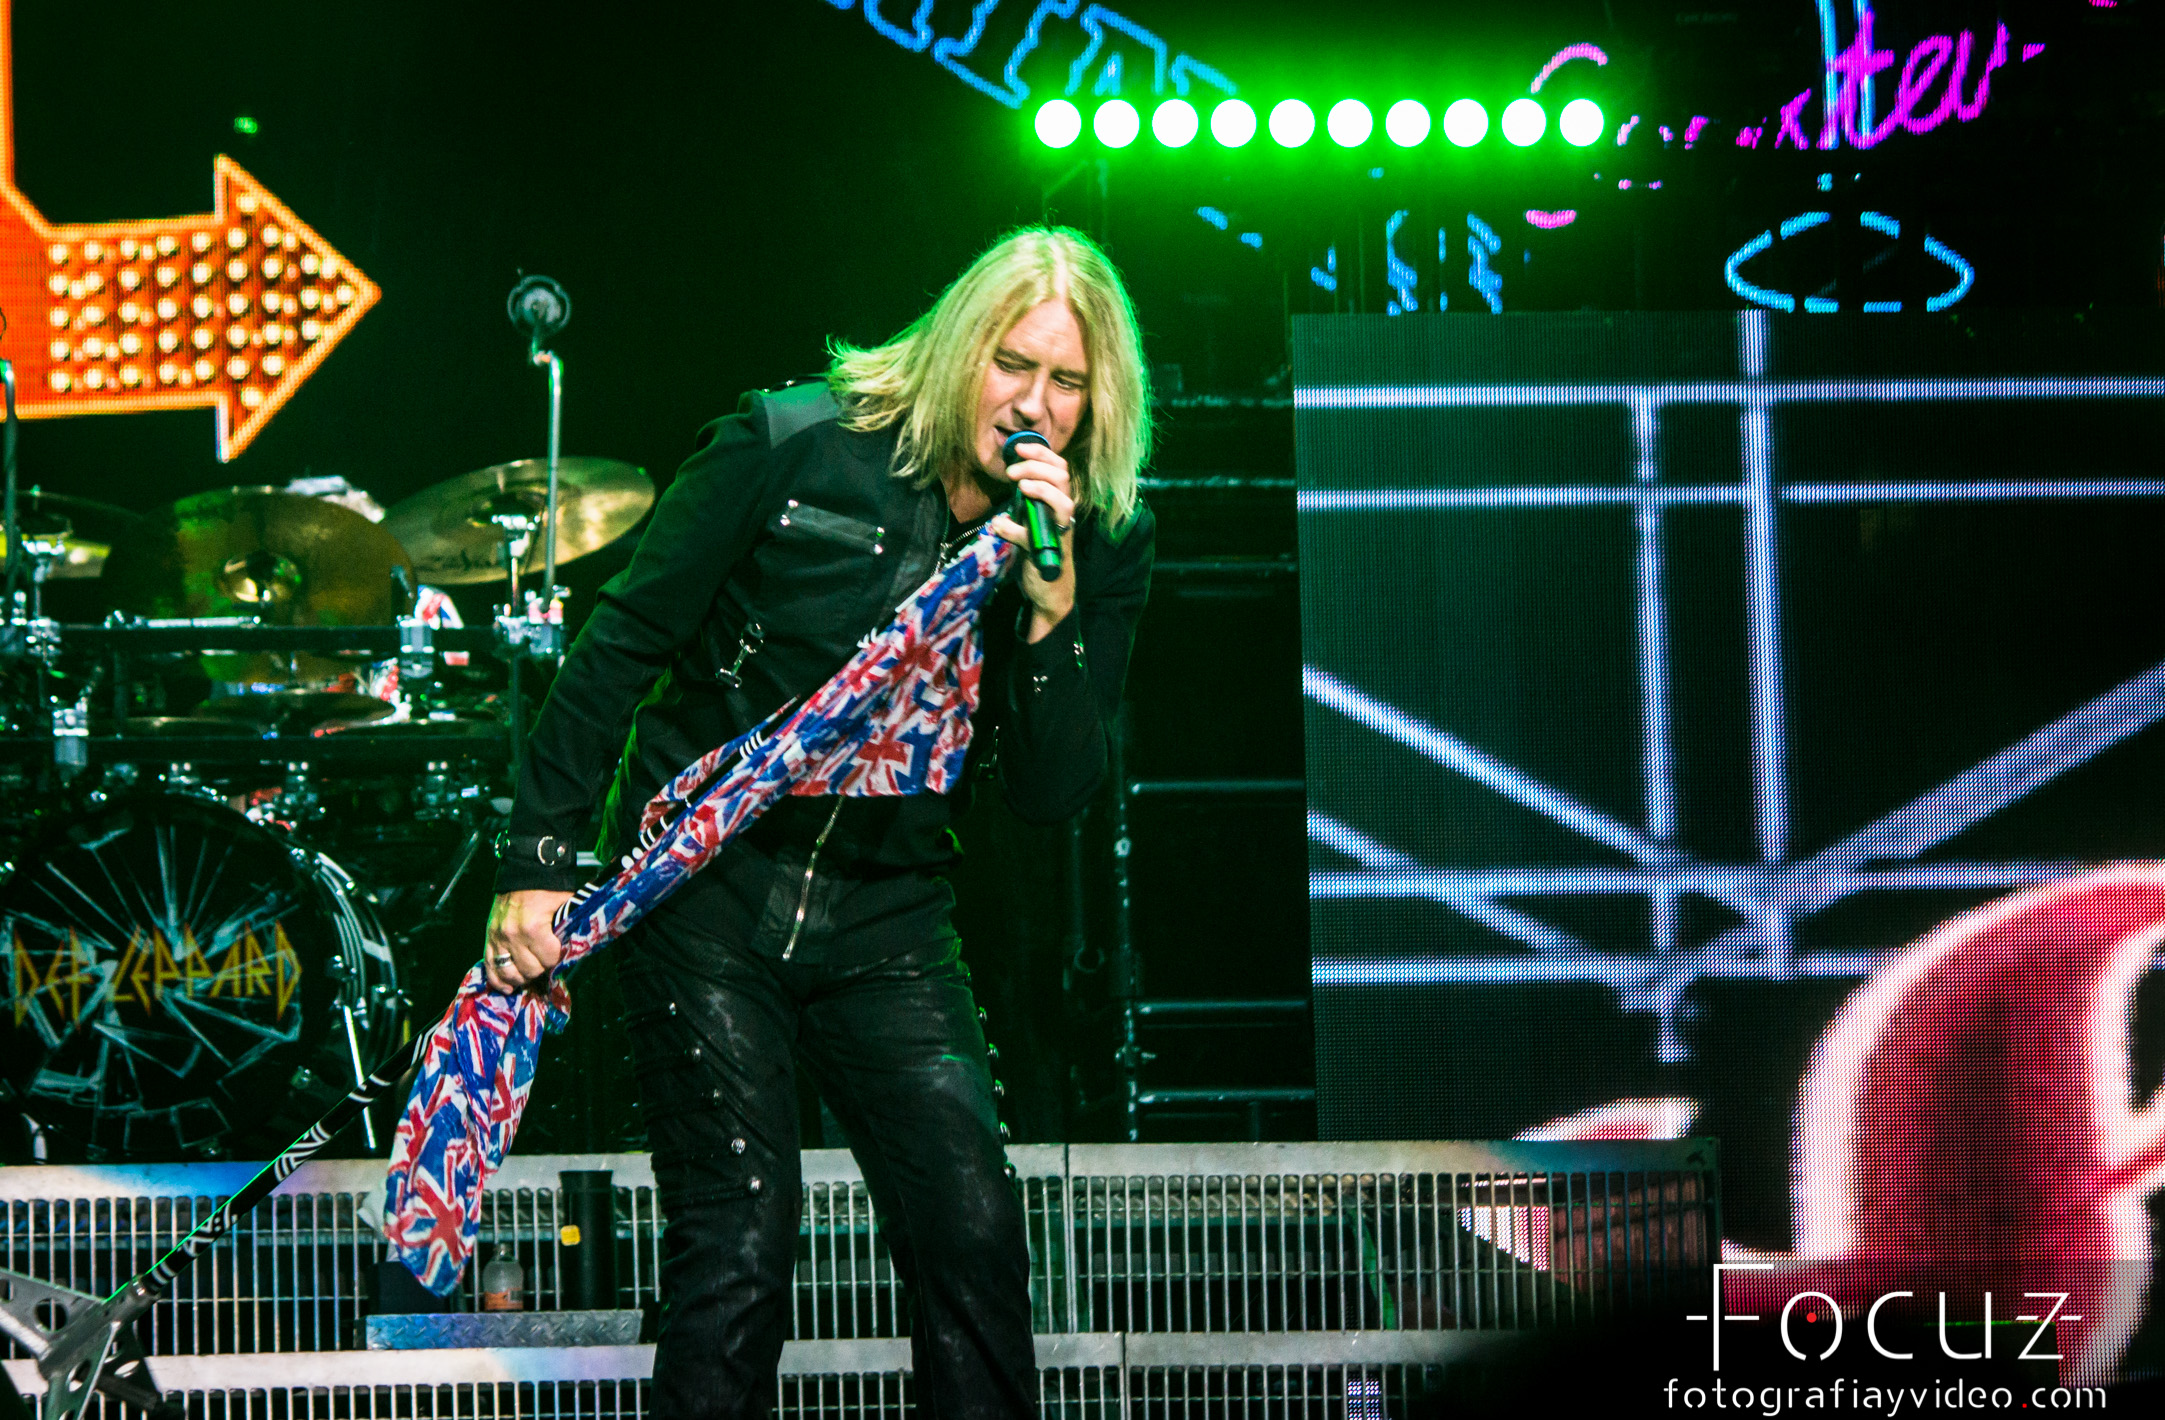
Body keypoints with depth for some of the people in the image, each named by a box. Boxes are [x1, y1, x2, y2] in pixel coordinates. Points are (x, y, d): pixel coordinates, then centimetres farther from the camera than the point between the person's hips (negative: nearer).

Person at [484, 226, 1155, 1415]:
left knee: (973, 1231, -8)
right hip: (705, 881, -3)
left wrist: (1050, 610, -19)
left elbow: (1051, 797, -4)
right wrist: (539, 860, -6)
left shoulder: (1099, 546, -1)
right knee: (738, 1246, -9)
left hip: (884, 916, 3)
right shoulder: (793, 447, -10)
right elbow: (621, 643, -4)